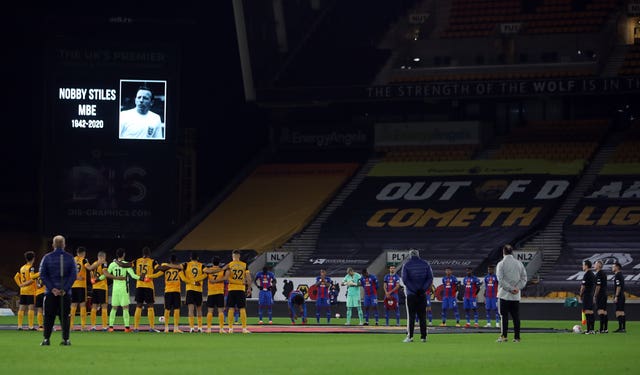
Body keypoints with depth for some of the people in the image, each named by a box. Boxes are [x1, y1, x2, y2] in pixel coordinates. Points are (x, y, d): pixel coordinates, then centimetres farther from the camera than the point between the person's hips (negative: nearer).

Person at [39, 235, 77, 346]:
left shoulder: (47, 257, 1)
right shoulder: (70, 258, 1)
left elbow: (43, 275, -4)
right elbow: (73, 275, -6)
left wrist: (52, 288, -8)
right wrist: (65, 289, -8)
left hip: (50, 292, 0)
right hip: (66, 293, 0)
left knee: (49, 316, 5)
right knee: (65, 316, 6)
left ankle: (46, 339, 2)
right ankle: (66, 339, 3)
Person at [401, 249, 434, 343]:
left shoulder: (407, 265, -2)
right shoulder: (425, 264, 5)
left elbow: (405, 280, -10)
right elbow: (430, 278, -1)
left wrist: (415, 290, -11)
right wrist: (423, 289, -8)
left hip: (411, 293, -2)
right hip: (422, 294, 2)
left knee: (411, 315, 0)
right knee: (422, 316, 6)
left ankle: (410, 336, -8)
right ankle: (423, 336, 4)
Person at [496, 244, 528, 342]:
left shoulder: (501, 264, -4)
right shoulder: (519, 263, 9)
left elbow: (500, 279, -12)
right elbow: (524, 278, 5)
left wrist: (511, 289, -11)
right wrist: (517, 288, -2)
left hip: (505, 294, -4)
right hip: (516, 296, 4)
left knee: (504, 316, -1)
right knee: (516, 317, 6)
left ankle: (504, 336, -5)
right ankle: (517, 337, 4)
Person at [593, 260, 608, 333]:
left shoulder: (598, 274, -14)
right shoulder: (604, 274, 15)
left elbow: (598, 286, -18)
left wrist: (595, 296, -15)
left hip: (599, 295, -9)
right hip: (604, 294, 9)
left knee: (600, 311, -10)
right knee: (604, 312, 10)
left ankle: (602, 329, -14)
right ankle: (605, 328, 11)